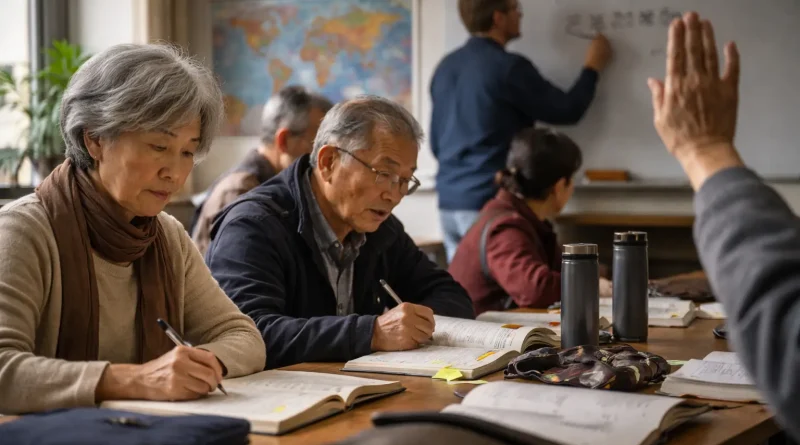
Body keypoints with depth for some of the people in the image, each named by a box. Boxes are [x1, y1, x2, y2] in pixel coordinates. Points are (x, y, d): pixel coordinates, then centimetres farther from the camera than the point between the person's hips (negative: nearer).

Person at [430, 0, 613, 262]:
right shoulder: (508, 67, -12)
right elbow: (567, 111, -3)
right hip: (490, 203, -8)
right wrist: (593, 67, 12)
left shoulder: (445, 67, 11)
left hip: (449, 201, 8)